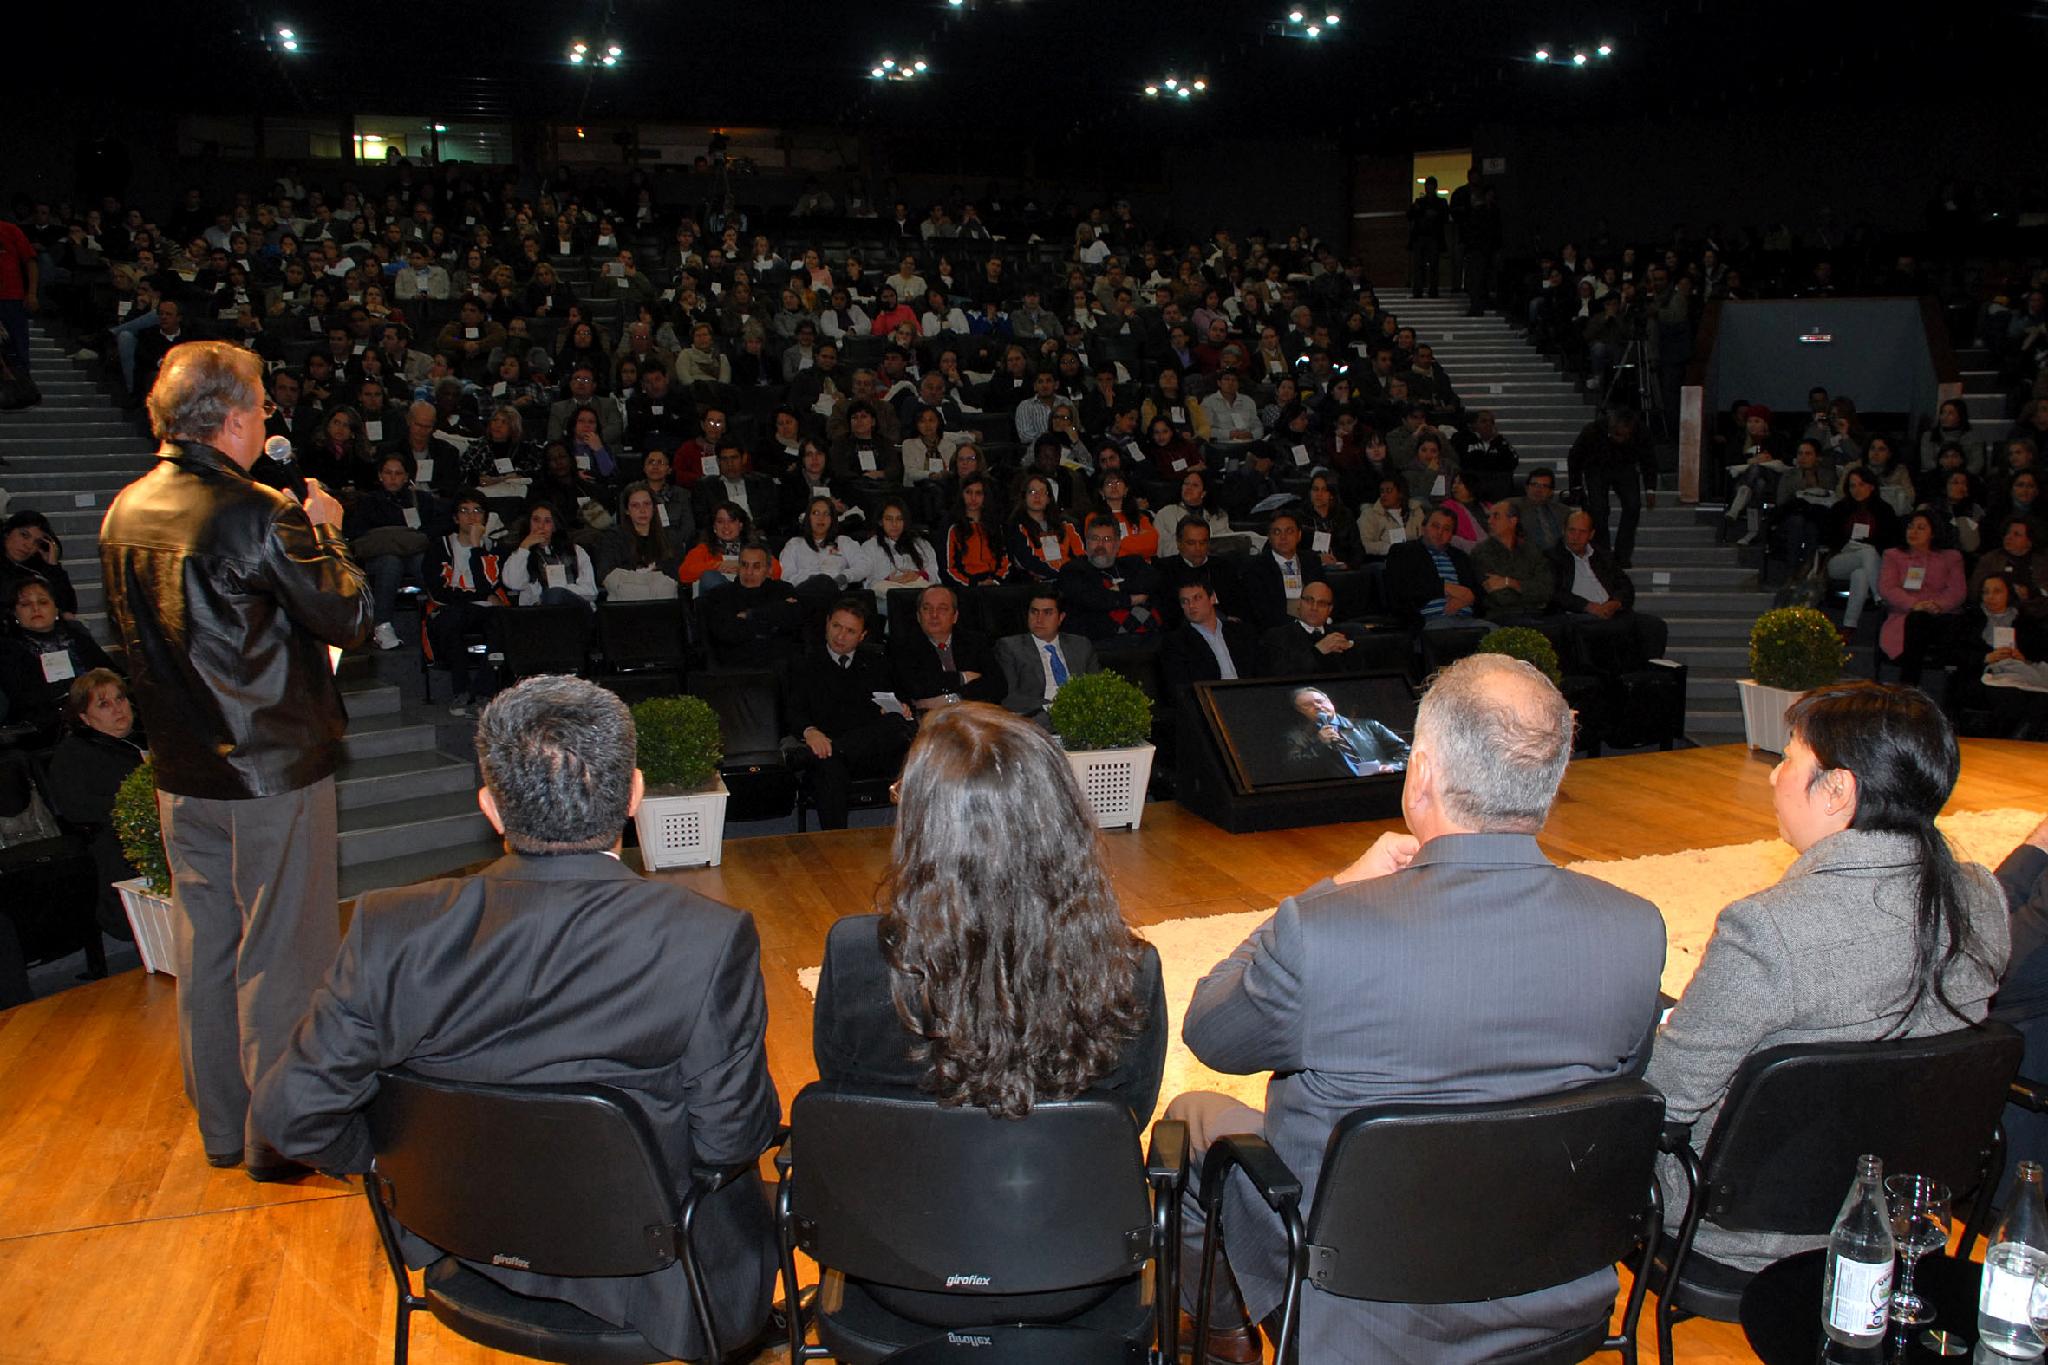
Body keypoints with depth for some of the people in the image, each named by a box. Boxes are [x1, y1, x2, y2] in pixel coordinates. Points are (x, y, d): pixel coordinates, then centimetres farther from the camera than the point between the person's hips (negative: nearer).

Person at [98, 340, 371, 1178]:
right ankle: (283, 1135, 13)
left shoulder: (124, 512, 4)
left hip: (182, 771, 7)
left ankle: (222, 1129, 29)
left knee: (204, 950, 16)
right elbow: (349, 616, -15)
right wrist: (323, 533, 0)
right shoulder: (259, 516, -20)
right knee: (281, 953, 4)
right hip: (276, 770, -7)